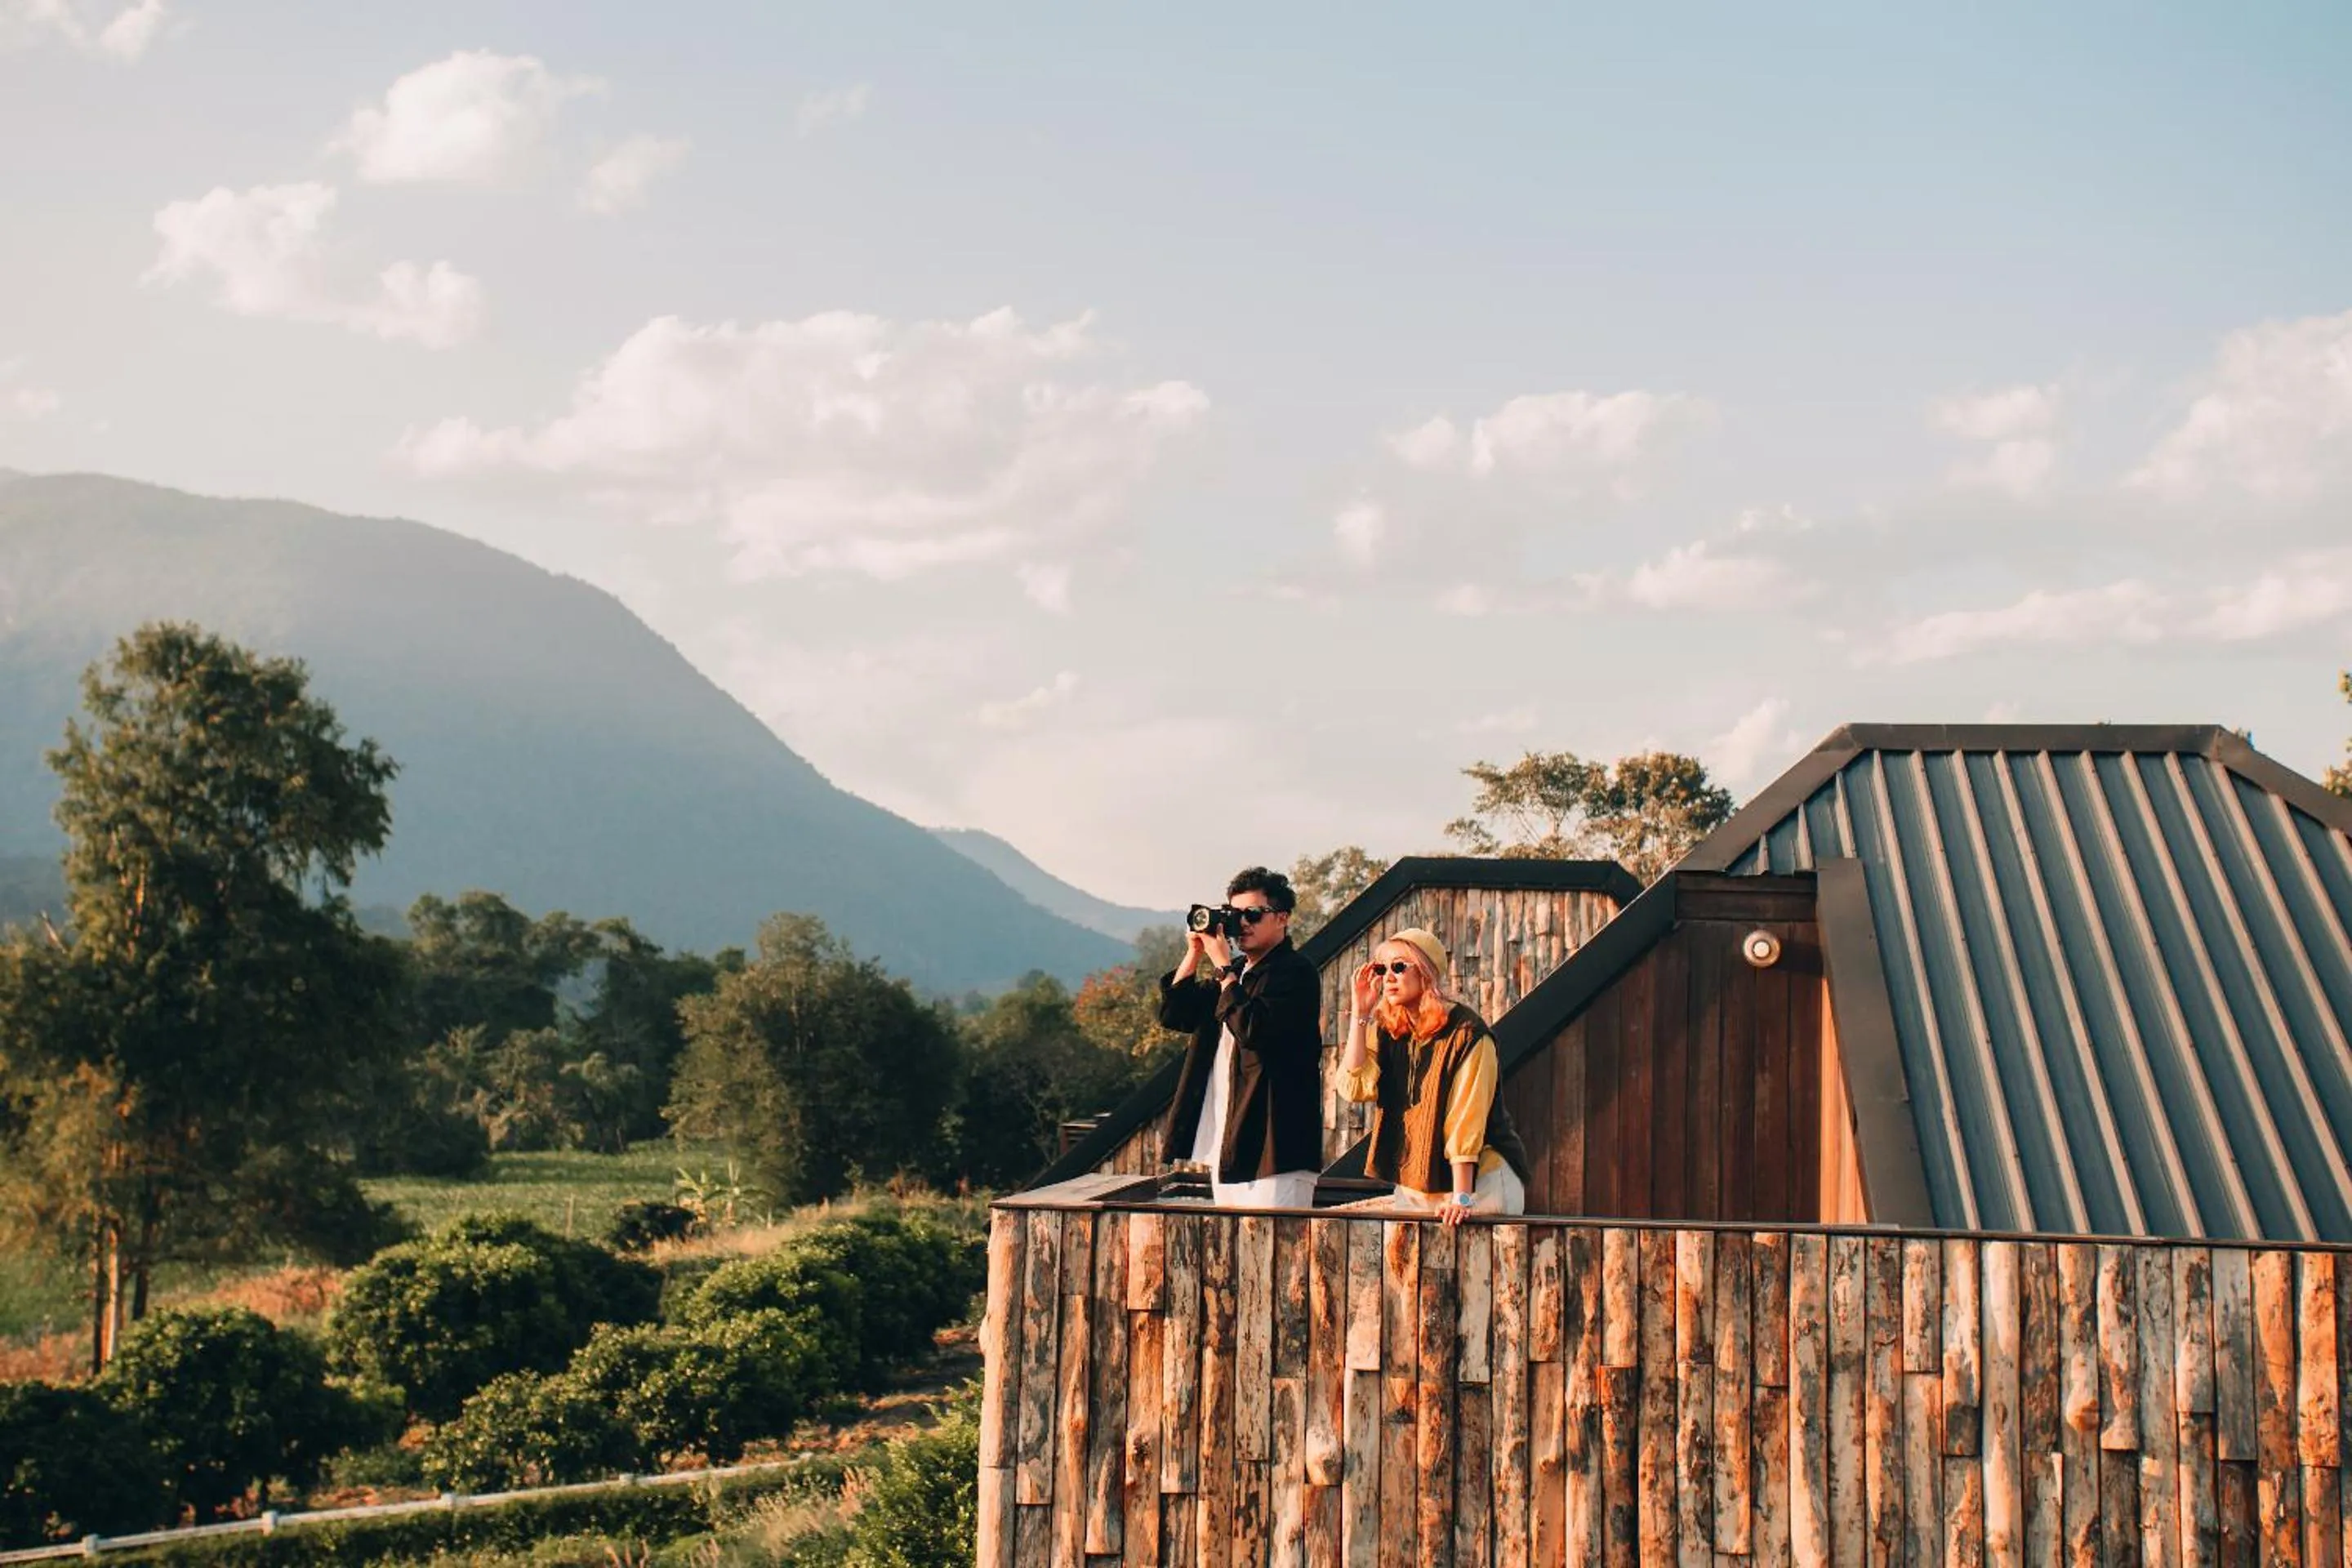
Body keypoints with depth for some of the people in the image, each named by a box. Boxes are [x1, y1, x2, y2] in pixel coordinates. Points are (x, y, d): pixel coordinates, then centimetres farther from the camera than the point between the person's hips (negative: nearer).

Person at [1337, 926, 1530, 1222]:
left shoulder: (1467, 1033, -14)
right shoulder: (1386, 1032, 6)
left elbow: (1466, 1119, -20)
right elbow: (1354, 1087, -9)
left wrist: (1462, 1198, -25)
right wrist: (1360, 1014, -9)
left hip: (1479, 1178, -6)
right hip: (1413, 1185, 6)